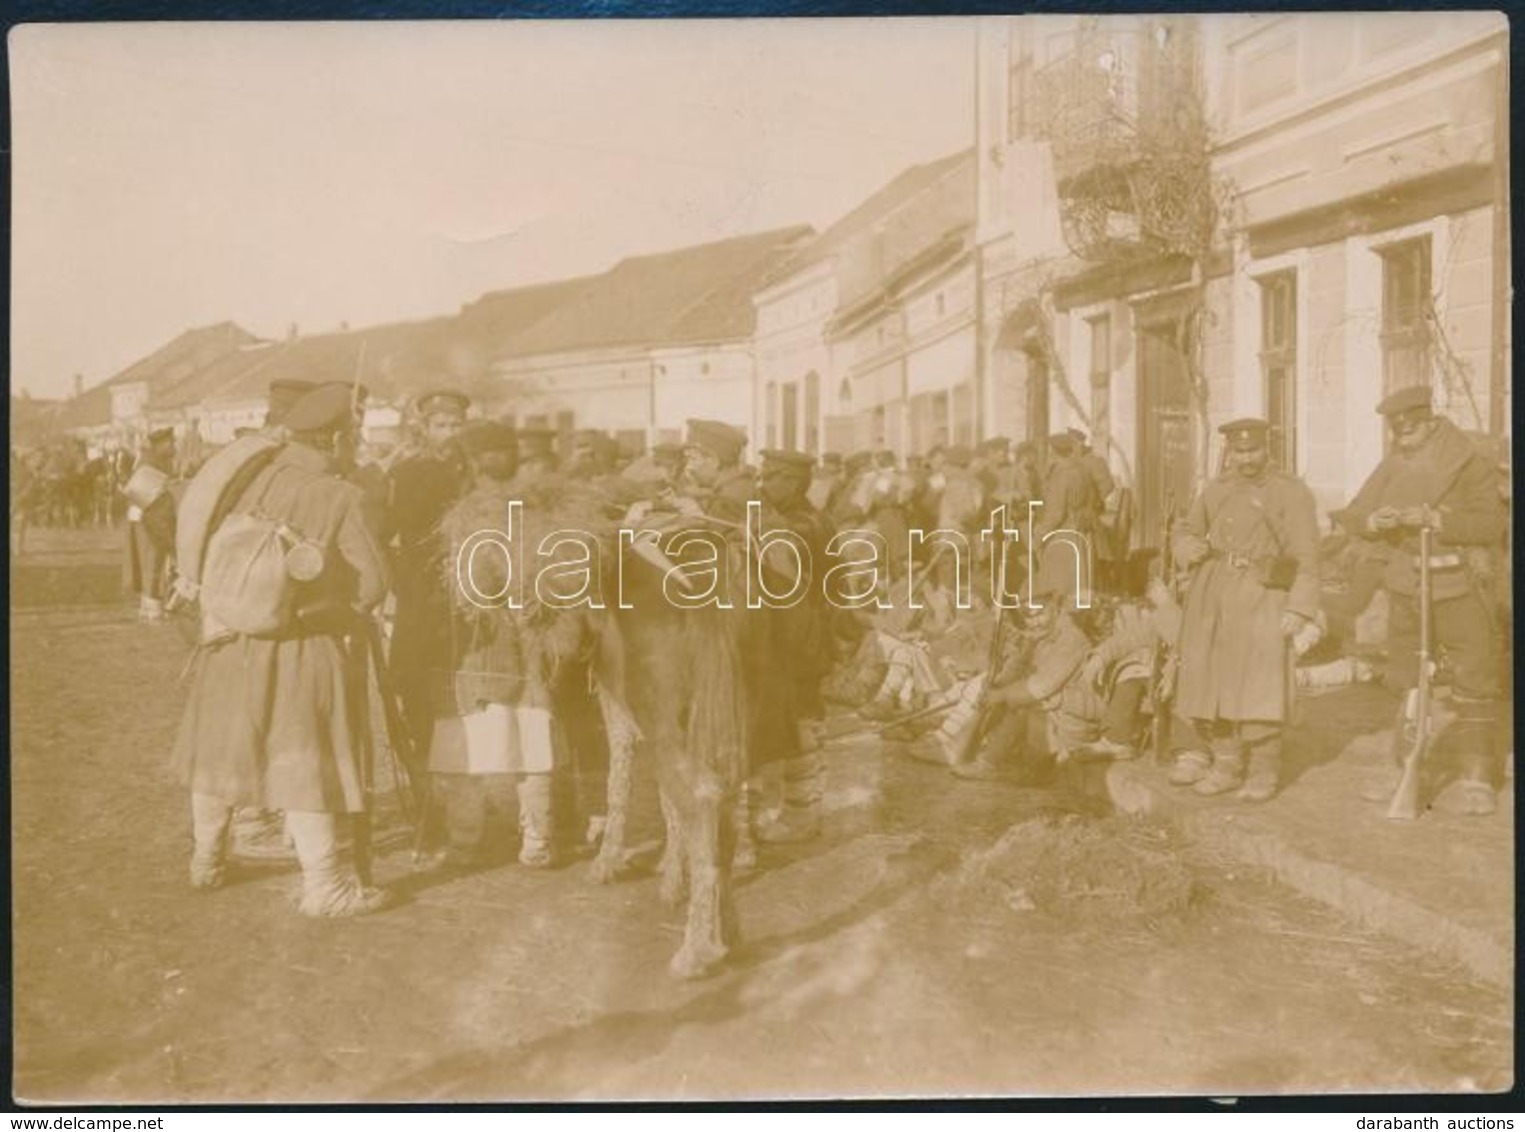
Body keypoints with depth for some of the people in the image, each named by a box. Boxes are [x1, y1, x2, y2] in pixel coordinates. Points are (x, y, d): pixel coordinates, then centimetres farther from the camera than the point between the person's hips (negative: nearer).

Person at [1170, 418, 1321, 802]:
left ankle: (1262, 773, 6)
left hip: (1260, 600, -5)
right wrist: (1190, 549, -1)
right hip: (1210, 600, 5)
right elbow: (1185, 531, 23)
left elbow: (1306, 556, -4)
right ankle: (1227, 766, 20)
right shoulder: (1215, 491, 14)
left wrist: (1299, 610, -13)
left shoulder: (1292, 492, 0)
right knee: (1208, 683, 6)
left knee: (1258, 688, -9)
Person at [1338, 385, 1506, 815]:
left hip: (1457, 586, -4)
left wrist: (1436, 519, -26)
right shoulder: (1390, 467, 5)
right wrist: (1374, 521, -19)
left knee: (1473, 679, -2)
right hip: (1404, 587, 4)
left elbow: (1492, 521, -16)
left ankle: (1477, 776, 8)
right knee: (1404, 679, 12)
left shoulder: (1470, 464, -6)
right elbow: (1353, 515, 3)